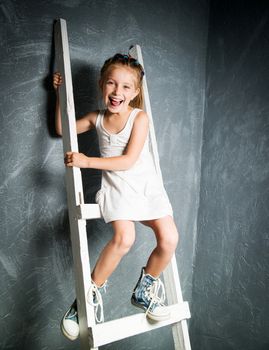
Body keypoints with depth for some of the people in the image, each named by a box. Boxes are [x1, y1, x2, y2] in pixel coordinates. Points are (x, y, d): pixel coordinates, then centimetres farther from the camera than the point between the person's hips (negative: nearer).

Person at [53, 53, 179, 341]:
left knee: (169, 239, -15)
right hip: (116, 187, 0)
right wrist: (61, 94, 14)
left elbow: (128, 160, -15)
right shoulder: (97, 118, 6)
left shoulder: (139, 117, -6)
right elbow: (62, 129, 22)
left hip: (146, 184, 0)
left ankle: (145, 289, 11)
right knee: (123, 238, -28)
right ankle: (92, 291, -7)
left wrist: (88, 161, -22)